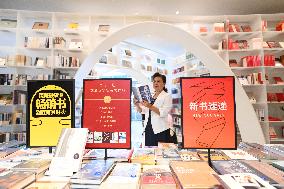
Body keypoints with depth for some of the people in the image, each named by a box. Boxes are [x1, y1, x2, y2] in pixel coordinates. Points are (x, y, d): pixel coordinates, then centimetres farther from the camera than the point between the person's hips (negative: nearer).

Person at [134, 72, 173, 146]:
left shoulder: (167, 96, -3)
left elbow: (164, 113, -17)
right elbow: (142, 111, 15)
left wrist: (150, 106, -27)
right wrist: (137, 105, -3)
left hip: (161, 130, -5)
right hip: (149, 129, 5)